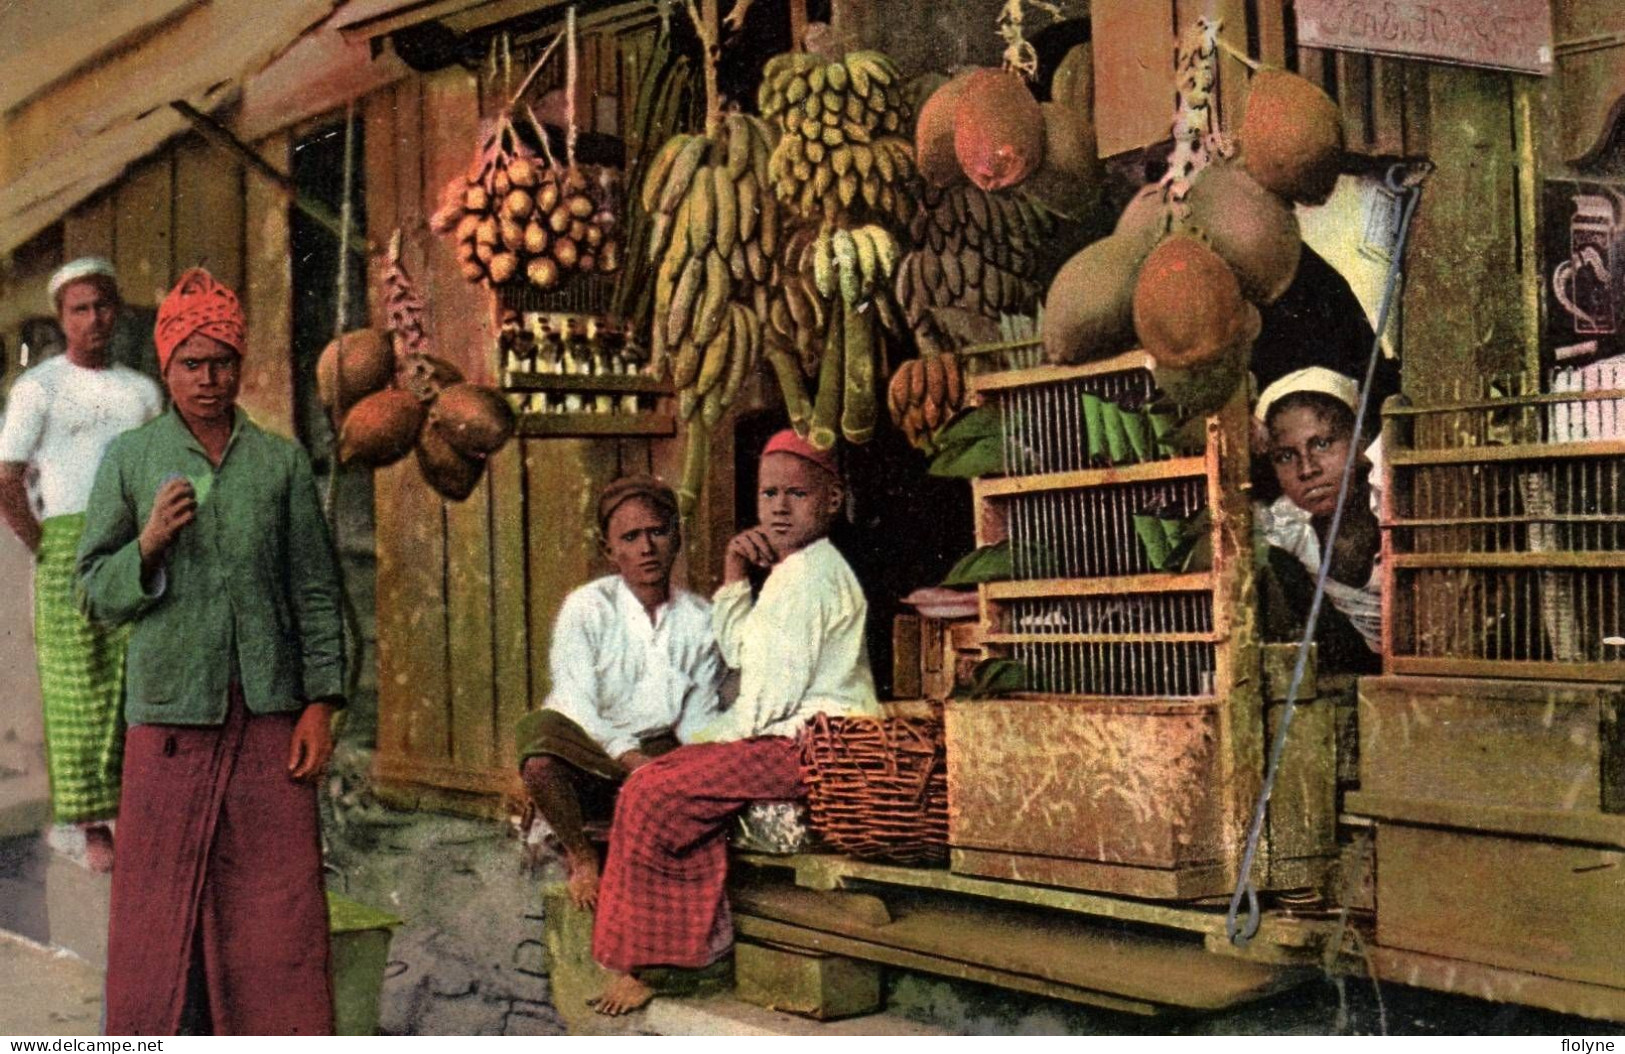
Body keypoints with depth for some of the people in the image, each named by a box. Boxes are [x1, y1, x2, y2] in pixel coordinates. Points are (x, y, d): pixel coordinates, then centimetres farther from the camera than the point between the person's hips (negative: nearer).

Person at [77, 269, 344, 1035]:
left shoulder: (281, 461, 7)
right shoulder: (128, 460, 6)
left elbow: (315, 590, 6)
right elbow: (96, 593, 5)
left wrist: (320, 702, -1)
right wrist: (150, 544, -13)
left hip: (268, 714, 1)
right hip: (170, 713, 0)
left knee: (278, 899, 2)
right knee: (163, 897, 4)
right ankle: (160, 1032, 16)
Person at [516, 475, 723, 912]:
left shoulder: (699, 620, 3)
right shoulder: (586, 609, -7)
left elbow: (698, 717, 3)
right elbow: (578, 707, -16)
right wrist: (629, 757, -31)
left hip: (659, 751, 2)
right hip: (588, 748, -2)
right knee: (539, 728, -36)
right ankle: (580, 855, -7)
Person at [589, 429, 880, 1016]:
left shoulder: (810, 575, -14)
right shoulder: (792, 571, 21)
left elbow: (775, 690, -19)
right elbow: (739, 653, 26)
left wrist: (716, 738, -6)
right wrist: (735, 581, 13)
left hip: (804, 744, -11)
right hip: (793, 741, 11)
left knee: (652, 794, -17)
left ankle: (637, 965, -7)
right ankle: (702, 946, 10)